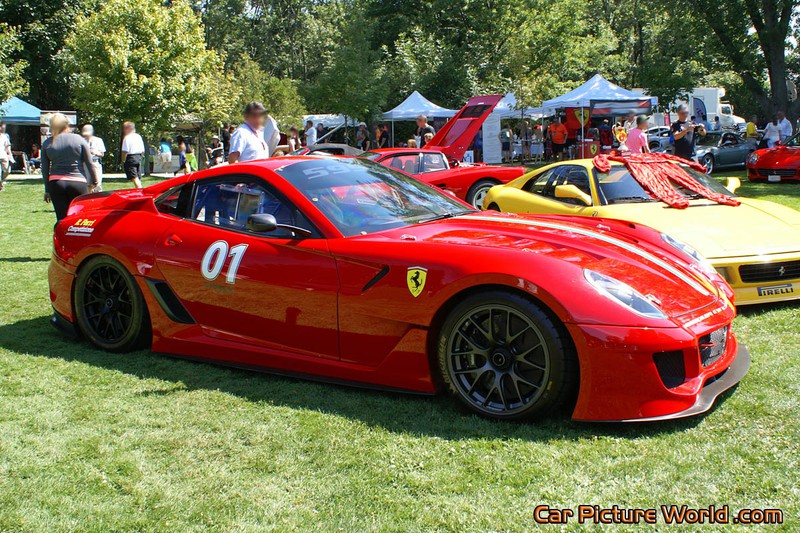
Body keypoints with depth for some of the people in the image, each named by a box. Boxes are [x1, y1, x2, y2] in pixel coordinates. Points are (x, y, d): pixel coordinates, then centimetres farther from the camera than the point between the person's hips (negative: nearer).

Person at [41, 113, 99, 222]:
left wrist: (47, 190, 16)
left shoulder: (47, 144, 6)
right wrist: (94, 181, 13)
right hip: (77, 183, -2)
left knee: (62, 219, 3)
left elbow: (45, 170, 8)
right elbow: (89, 163, 1)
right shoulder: (79, 139, 1)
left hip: (56, 184, 2)